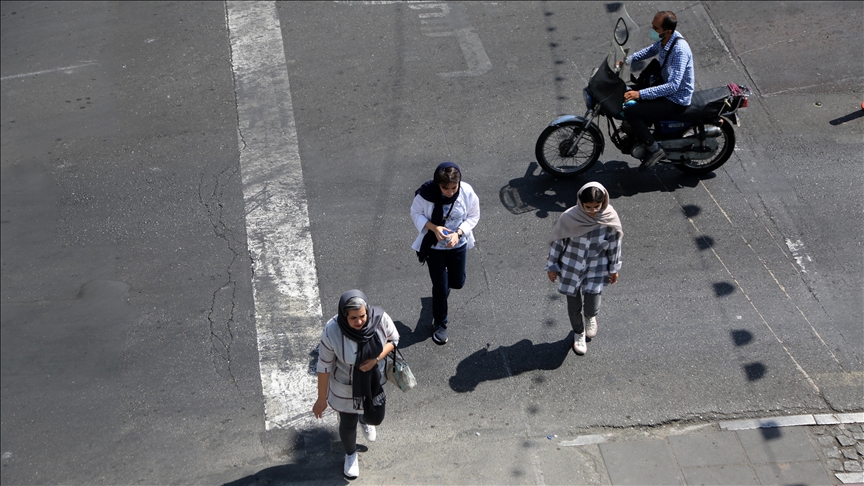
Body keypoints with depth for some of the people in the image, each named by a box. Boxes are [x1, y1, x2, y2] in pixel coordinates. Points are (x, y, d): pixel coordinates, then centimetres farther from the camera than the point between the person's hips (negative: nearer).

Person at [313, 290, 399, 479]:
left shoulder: (380, 318, -27)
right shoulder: (332, 331, -34)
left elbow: (393, 339, -7)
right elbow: (324, 367, -21)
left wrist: (377, 358, -25)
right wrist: (321, 399, -10)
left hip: (375, 381, 3)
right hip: (346, 388, -2)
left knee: (376, 417, 24)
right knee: (348, 423, 19)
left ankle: (365, 420, 64)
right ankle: (350, 454, 54)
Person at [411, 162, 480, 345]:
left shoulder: (467, 192, -22)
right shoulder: (426, 193, -26)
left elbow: (473, 216, -8)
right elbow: (416, 214, -11)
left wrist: (459, 233, -24)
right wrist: (433, 227, -28)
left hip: (458, 245, 2)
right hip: (434, 246, -2)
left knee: (458, 281, 19)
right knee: (440, 286, 5)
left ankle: (442, 286, 57)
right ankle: (440, 323, 29)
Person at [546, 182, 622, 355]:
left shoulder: (610, 219, -18)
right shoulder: (569, 218, -22)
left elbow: (614, 245, -2)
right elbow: (557, 242, -7)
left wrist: (614, 268, 7)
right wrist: (552, 266, 1)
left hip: (596, 269, 0)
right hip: (571, 267, 0)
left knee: (591, 307, -3)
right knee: (574, 306, 12)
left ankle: (590, 317, 38)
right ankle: (579, 333, 44)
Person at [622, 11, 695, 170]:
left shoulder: (679, 50, -34)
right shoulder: (663, 39, -7)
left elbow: (673, 86, -38)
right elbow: (652, 50, 17)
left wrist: (640, 94, -42)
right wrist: (628, 60, 5)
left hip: (676, 100, -10)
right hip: (665, 84, 10)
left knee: (630, 112, -19)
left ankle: (654, 149, -6)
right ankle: (637, 133, 38)